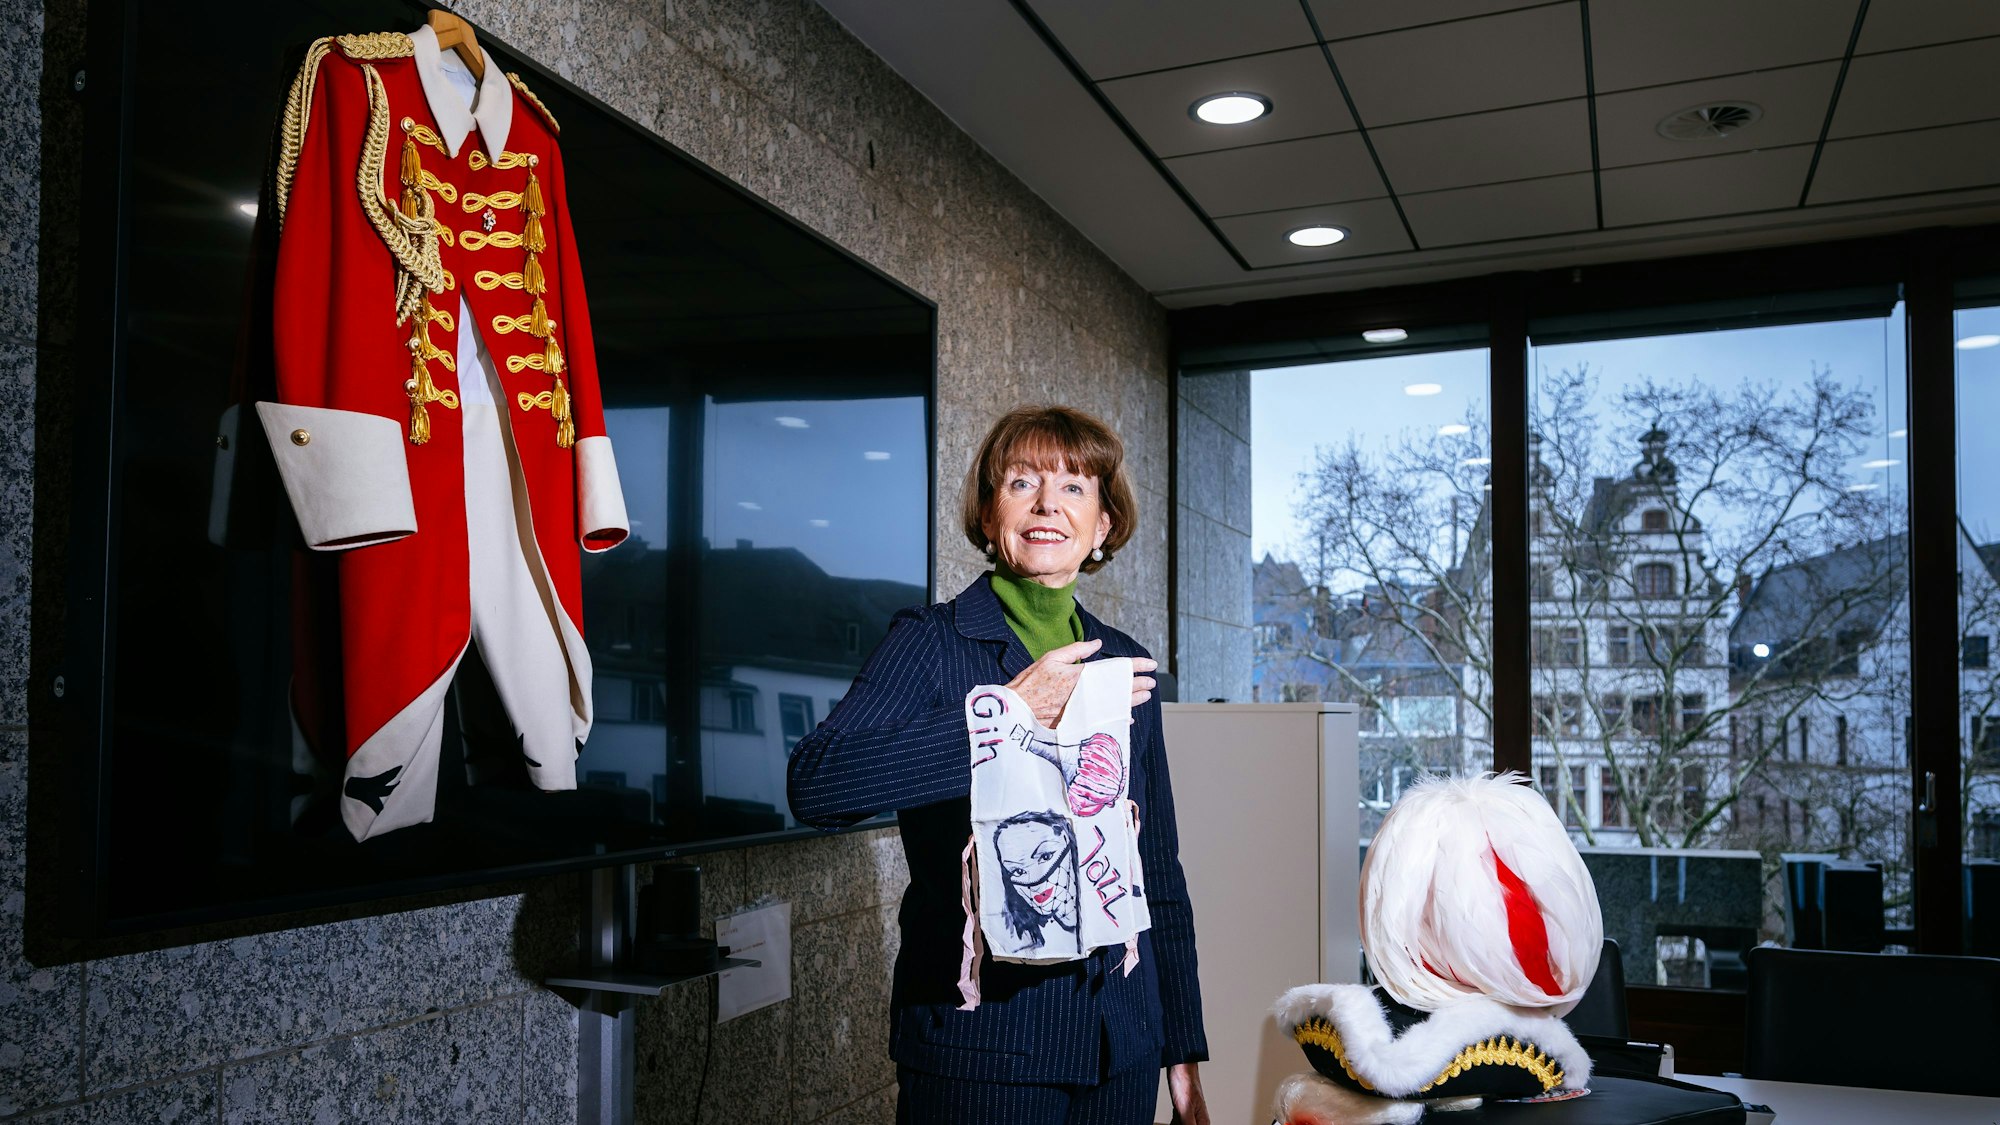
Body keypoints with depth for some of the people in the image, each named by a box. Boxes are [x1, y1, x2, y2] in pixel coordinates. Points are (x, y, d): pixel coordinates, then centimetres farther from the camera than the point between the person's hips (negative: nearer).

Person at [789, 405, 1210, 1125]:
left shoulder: (1125, 664, 8)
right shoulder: (930, 642, -5)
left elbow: (1160, 876, 13)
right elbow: (816, 783, -23)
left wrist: (1184, 1053, 13)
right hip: (977, 1048, -4)